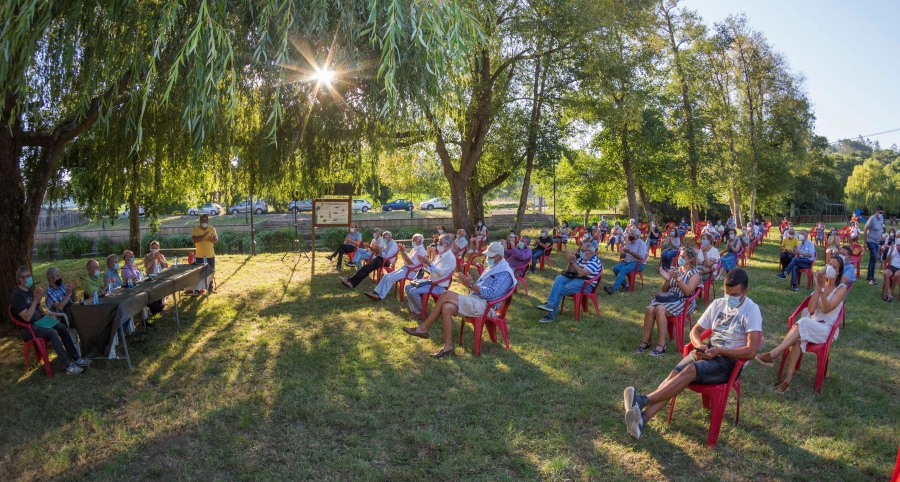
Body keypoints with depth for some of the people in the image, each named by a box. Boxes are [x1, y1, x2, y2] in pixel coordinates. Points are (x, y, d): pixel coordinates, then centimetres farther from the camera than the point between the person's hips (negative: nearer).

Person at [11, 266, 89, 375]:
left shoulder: (29, 289, 8)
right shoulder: (17, 294, -19)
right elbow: (27, 318, -25)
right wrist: (35, 300, -27)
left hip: (39, 320, 8)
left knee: (61, 327, -13)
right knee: (52, 332, -29)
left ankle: (76, 357, -10)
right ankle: (69, 366, -29)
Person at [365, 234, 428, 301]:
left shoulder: (421, 251, -15)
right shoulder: (415, 249, 16)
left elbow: (410, 262, -21)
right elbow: (406, 260, 19)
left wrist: (404, 252, -21)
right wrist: (401, 251, 6)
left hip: (411, 271, -10)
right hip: (405, 268, 10)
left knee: (390, 278, -21)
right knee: (386, 276, -1)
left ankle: (380, 296, -14)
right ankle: (376, 293, -4)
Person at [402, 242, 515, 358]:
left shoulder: (505, 273, -8)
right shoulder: (492, 268, 23)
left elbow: (491, 293, -20)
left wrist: (470, 285, -20)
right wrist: (470, 283, -1)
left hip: (484, 305, -9)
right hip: (475, 301, 9)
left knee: (446, 295, -21)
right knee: (446, 308, -17)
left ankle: (423, 328, -13)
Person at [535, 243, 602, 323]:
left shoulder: (595, 262, -12)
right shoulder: (581, 258, 13)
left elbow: (582, 273, -25)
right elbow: (569, 270, 13)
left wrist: (573, 261, -24)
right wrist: (570, 261, -5)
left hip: (586, 284, -7)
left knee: (559, 290, -22)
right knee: (559, 279, -22)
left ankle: (552, 314, -16)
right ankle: (550, 304, -31)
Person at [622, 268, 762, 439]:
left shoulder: (752, 311, -9)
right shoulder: (718, 304, 9)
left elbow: (751, 351, -16)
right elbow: (696, 330, 13)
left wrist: (719, 351, -21)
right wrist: (700, 345, -9)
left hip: (730, 361, -5)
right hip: (708, 352, 5)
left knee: (691, 370, -33)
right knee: (675, 373, -23)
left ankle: (643, 401, -39)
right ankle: (642, 418, -40)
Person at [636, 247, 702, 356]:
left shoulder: (694, 272, 1)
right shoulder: (675, 270, 17)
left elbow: (688, 291, -13)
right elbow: (664, 290, 17)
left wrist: (677, 278, -19)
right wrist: (667, 279, -2)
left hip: (684, 302, -5)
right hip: (668, 297, 5)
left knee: (660, 309, -33)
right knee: (650, 309, -25)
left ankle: (661, 345, -31)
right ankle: (645, 341, -20)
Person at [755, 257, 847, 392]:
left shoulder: (841, 288, -1)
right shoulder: (821, 283, 11)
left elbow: (826, 309, -16)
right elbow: (811, 309, -3)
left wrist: (822, 287, -20)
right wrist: (818, 286, -8)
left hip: (826, 328, -3)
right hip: (811, 324, 3)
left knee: (803, 323, -36)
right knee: (798, 339, -32)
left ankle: (773, 355, -40)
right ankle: (788, 378, -37)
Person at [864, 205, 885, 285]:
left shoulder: (881, 218, 5)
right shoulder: (872, 219, -15)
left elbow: (880, 229, 16)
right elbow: (865, 230, -13)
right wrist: (865, 242, -13)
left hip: (877, 241, 7)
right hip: (871, 241, -7)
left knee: (872, 259, 12)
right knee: (874, 258, -12)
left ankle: (868, 277, 21)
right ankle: (872, 279, -8)